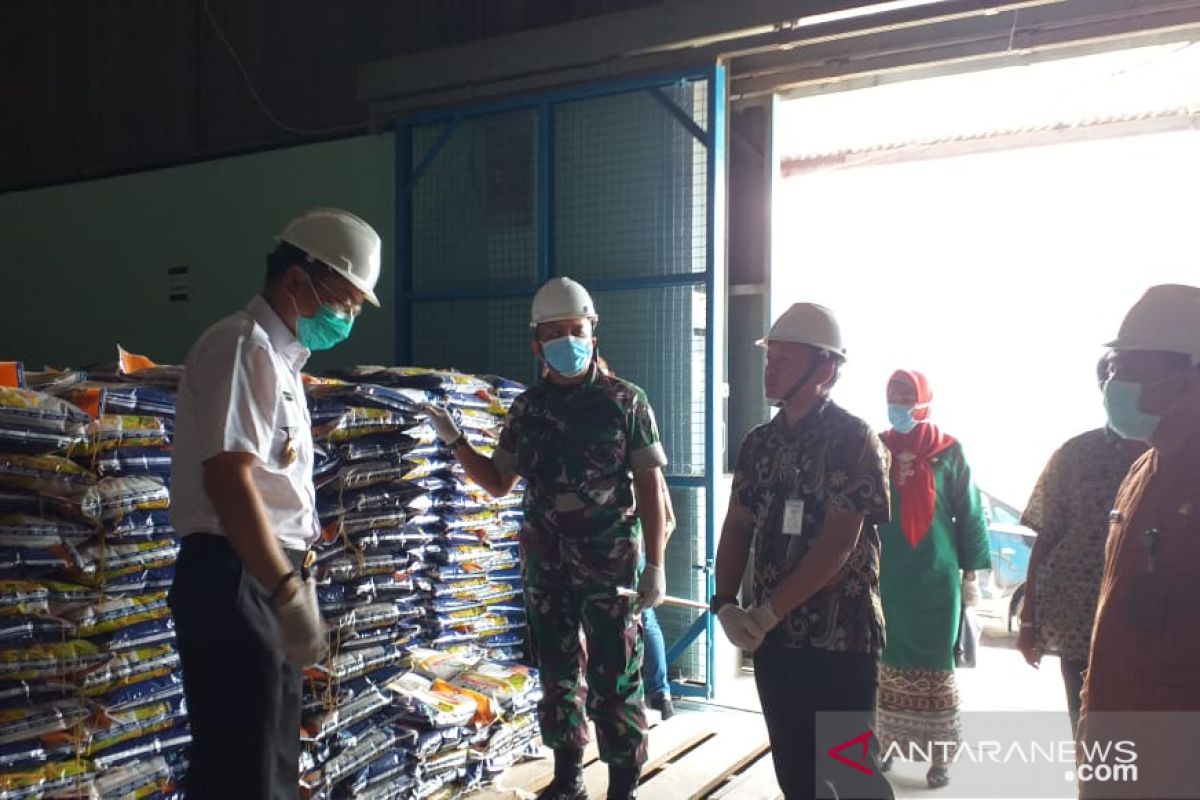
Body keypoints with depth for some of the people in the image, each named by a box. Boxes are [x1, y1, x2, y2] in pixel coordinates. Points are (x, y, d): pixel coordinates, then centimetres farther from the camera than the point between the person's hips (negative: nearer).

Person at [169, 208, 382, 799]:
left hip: (267, 577, 10)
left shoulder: (279, 355, 18)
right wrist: (292, 591, -27)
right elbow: (227, 479, -24)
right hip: (233, 579, -10)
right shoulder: (244, 346, -13)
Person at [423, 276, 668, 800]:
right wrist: (454, 441, -1)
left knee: (614, 681, 2)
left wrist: (655, 564, -9)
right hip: (545, 566, 4)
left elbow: (650, 486, -4)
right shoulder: (526, 409, 6)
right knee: (557, 675, 14)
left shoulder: (625, 401, -4)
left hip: (611, 564, -4)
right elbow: (498, 484, 13)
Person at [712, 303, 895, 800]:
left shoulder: (854, 439, -11)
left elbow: (838, 545, -18)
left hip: (841, 639, -5)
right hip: (774, 638, 6)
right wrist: (725, 604, -6)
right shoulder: (760, 443, 8)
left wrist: (766, 612, -17)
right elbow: (737, 527, 9)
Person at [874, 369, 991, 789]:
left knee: (935, 665, 6)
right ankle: (883, 743, 23)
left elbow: (969, 513, 1)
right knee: (886, 662, 10)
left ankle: (940, 755, 15)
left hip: (935, 577, -2)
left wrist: (970, 571, 0)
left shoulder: (949, 451, -4)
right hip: (886, 576, 2)